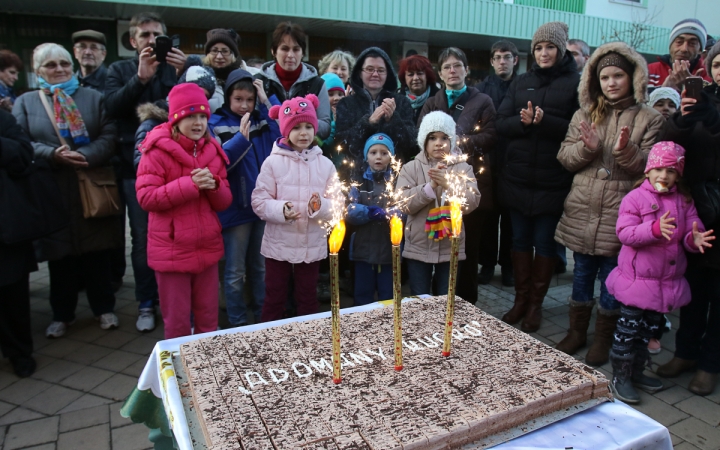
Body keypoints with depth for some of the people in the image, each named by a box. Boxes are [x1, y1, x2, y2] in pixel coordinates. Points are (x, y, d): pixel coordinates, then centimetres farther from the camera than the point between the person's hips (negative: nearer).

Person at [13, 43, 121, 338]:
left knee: (97, 252, 5)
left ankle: (104, 308, 21)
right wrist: (53, 154, -16)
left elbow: (109, 136, -3)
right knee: (60, 256, 7)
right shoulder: (25, 102, 11)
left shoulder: (93, 97, 9)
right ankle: (62, 315, 23)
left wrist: (85, 155, -19)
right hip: (51, 193, 1)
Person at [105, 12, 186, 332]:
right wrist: (140, 78, -19)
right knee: (142, 238, 5)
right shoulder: (120, 70, 11)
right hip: (136, 166, 1)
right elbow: (111, 108, -7)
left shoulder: (175, 68, 9)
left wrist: (182, 74, -18)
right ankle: (146, 304, 19)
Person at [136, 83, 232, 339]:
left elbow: (224, 203, 7)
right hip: (172, 249, -4)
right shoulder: (158, 151, -7)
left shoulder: (212, 151, 8)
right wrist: (190, 184, -21)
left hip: (207, 248, 4)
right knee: (177, 322, 8)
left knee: (208, 319, 15)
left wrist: (214, 185, -15)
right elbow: (145, 197, -15)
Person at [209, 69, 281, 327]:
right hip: (235, 207, -3)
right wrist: (240, 138, -25)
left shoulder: (262, 120, 8)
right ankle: (238, 324, 22)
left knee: (261, 266, 17)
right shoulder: (216, 124, -2)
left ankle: (263, 318, 32)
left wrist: (268, 101, -10)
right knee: (235, 272, 7)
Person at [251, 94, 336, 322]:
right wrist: (280, 211, -24)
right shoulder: (273, 162, -6)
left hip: (312, 245, 2)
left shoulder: (325, 164, 1)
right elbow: (259, 201, -7)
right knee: (274, 299, 11)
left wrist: (320, 207, -21)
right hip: (278, 244, -2)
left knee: (308, 299, 16)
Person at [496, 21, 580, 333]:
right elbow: (501, 124, 3)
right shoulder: (521, 83, 11)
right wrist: (523, 121, -16)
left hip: (553, 182, -3)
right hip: (518, 179, 4)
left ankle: (536, 303, 21)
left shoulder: (575, 83, 0)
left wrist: (544, 121, -23)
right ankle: (521, 299, 25)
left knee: (544, 242, 6)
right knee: (520, 240, 11)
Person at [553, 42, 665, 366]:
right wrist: (586, 147, -16)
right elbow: (565, 158, 3)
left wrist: (626, 151, -23)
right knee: (581, 275, 15)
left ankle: (603, 340, 27)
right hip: (582, 212, 3)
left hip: (620, 216, -2)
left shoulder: (649, 119, 0)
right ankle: (577, 332, 31)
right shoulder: (584, 115, 9)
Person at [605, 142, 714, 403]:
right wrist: (655, 229, -35)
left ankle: (636, 372, 35)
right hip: (637, 280, -6)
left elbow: (691, 234, 3)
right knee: (629, 329, 3)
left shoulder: (684, 201, 6)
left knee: (650, 328, 18)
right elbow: (625, 232, -21)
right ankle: (620, 377, 17)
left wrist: (695, 240, -20)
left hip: (668, 281, 6)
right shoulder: (635, 198, -10)